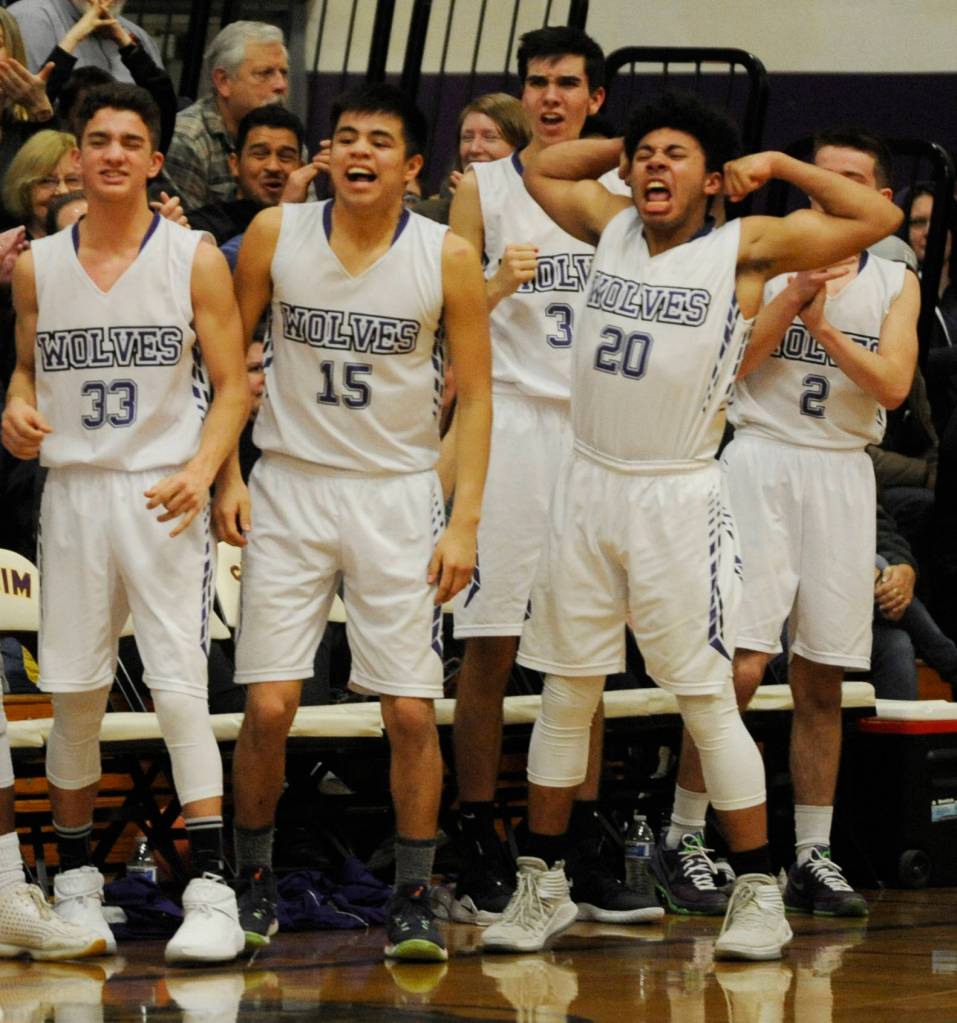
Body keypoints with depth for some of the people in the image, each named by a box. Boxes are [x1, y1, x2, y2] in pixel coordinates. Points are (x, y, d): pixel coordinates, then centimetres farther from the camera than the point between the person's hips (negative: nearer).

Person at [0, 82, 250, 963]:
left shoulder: (194, 260, -1)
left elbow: (232, 385, 0)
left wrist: (201, 471, -16)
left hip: (163, 493, -3)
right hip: (72, 489, 3)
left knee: (180, 691, -12)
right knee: (72, 694, 5)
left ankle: (212, 891, -12)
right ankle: (76, 881, 18)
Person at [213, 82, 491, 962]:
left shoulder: (448, 257, -5)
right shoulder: (276, 235, -3)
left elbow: (474, 395, 0)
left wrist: (465, 520, -7)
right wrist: (226, 475, -1)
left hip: (398, 494, 0)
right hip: (289, 487, 0)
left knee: (412, 710, -4)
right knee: (269, 707, -5)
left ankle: (414, 897, 8)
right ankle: (253, 880, 14)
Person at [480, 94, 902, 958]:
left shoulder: (744, 249, -5)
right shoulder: (613, 227, 9)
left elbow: (878, 217, -8)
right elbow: (541, 170, 27)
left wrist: (778, 166, -4)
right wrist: (628, 145, 15)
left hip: (679, 498, -5)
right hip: (589, 487, 5)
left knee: (708, 700, -4)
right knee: (566, 694, 9)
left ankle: (759, 894, 3)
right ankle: (543, 887, 17)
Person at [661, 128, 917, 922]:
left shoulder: (896, 284, 10)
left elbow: (893, 384, -4)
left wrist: (824, 324, -13)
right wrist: (794, 296, -14)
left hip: (843, 475, 3)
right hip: (763, 462, -3)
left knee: (822, 680, 6)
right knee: (742, 663, -13)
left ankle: (813, 856, 11)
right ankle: (682, 838, -4)